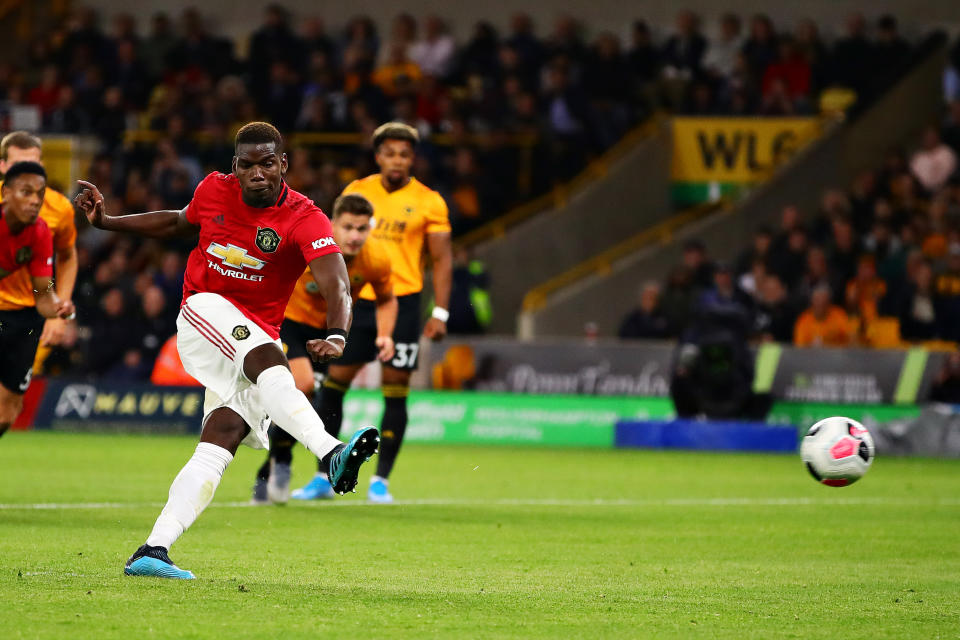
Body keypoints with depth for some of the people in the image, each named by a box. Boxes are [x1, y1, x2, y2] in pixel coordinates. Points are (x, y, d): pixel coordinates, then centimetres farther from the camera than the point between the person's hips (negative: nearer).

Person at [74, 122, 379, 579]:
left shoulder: (305, 221, -12)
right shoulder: (214, 191, -1)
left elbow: (335, 287, -27)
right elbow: (179, 223, 23)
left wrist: (336, 335, -47)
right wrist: (106, 222, 22)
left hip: (258, 333, 1)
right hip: (204, 315, -1)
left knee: (223, 438, -13)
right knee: (268, 361, -32)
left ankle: (153, 550, -16)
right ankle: (332, 453, -52)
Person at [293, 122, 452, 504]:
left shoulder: (428, 201, 0)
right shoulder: (356, 192, 7)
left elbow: (442, 259, 2)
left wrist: (440, 313, -6)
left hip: (402, 303, -2)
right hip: (357, 298, 2)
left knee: (395, 392, -3)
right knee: (333, 383, 1)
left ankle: (381, 480, 8)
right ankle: (323, 476, 11)